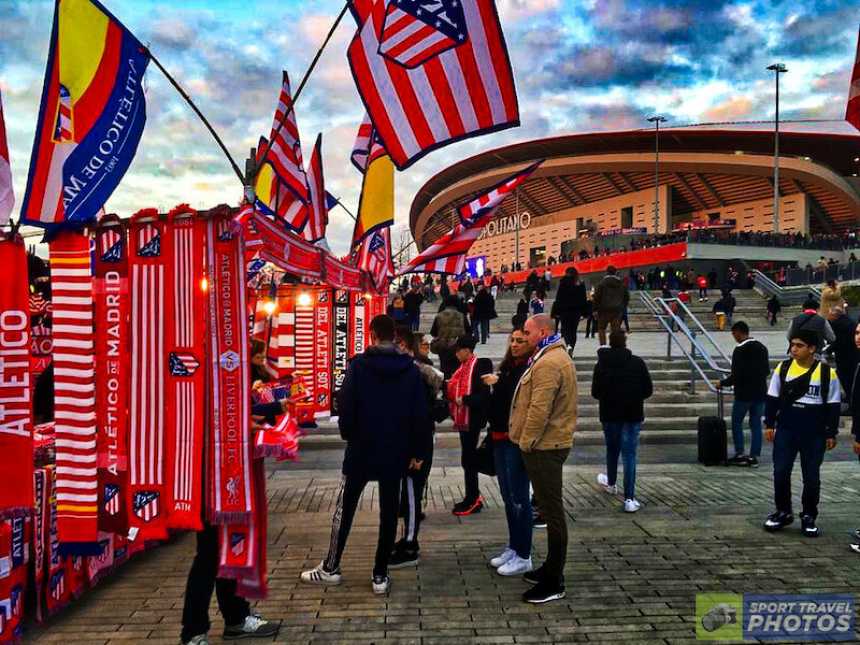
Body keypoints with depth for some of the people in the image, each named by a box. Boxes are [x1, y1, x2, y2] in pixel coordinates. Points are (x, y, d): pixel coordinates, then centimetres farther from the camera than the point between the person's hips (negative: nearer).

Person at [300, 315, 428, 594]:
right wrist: (418, 452, 5)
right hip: (396, 452, 2)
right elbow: (420, 414, -2)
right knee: (389, 513, 8)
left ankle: (330, 568, 21)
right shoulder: (410, 369, -2)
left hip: (361, 450, -2)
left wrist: (349, 435, 9)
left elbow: (345, 406, -10)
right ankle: (380, 576, 12)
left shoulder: (358, 365, -9)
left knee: (344, 509, 11)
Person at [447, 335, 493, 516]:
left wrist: (465, 399, -24)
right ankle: (474, 497, 26)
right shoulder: (463, 368, 12)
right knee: (469, 459, 15)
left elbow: (484, 394, -21)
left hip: (473, 420, -9)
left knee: (468, 460, -4)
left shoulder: (480, 366, -14)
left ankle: (472, 501, 5)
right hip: (463, 419, 9)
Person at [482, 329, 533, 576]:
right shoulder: (506, 368, 12)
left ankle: (523, 556, 9)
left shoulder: (532, 370, -13)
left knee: (519, 498, -1)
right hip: (500, 440, 8)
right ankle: (513, 547, 28)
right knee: (508, 496, 16)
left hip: (517, 442, -8)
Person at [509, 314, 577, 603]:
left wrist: (527, 441, -14)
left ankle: (554, 582, 4)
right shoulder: (555, 356, 16)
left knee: (552, 510, -4)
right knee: (550, 507, 17)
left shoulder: (548, 363, -19)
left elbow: (539, 409, -24)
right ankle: (552, 567, 29)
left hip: (544, 446, -11)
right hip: (549, 444, 11)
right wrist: (528, 439, 18)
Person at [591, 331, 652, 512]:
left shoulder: (601, 365, -7)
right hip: (633, 414, -1)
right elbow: (648, 390, -4)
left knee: (612, 449, 22)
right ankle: (629, 498, -4)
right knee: (629, 454, 0)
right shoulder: (638, 363, -8)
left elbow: (595, 392, -5)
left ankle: (611, 482, 44)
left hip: (610, 414, 1)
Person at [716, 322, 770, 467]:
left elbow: (736, 375, -18)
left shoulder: (740, 350, -16)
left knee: (737, 423, 7)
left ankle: (740, 454, 6)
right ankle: (754, 456, 10)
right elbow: (767, 370, 14)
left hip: (744, 394, -7)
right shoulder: (762, 348, 8)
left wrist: (722, 383, -3)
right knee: (756, 424, 9)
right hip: (760, 393, 7)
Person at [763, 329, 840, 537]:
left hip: (814, 434, -1)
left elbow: (833, 406, 1)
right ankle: (783, 512, 18)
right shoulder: (783, 368, 1)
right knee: (780, 473, 1)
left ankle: (809, 517, 22)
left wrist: (831, 434, 1)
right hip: (786, 430, 2)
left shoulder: (827, 373, -5)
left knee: (811, 477, 7)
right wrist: (769, 424, 3)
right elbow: (772, 399, 7)